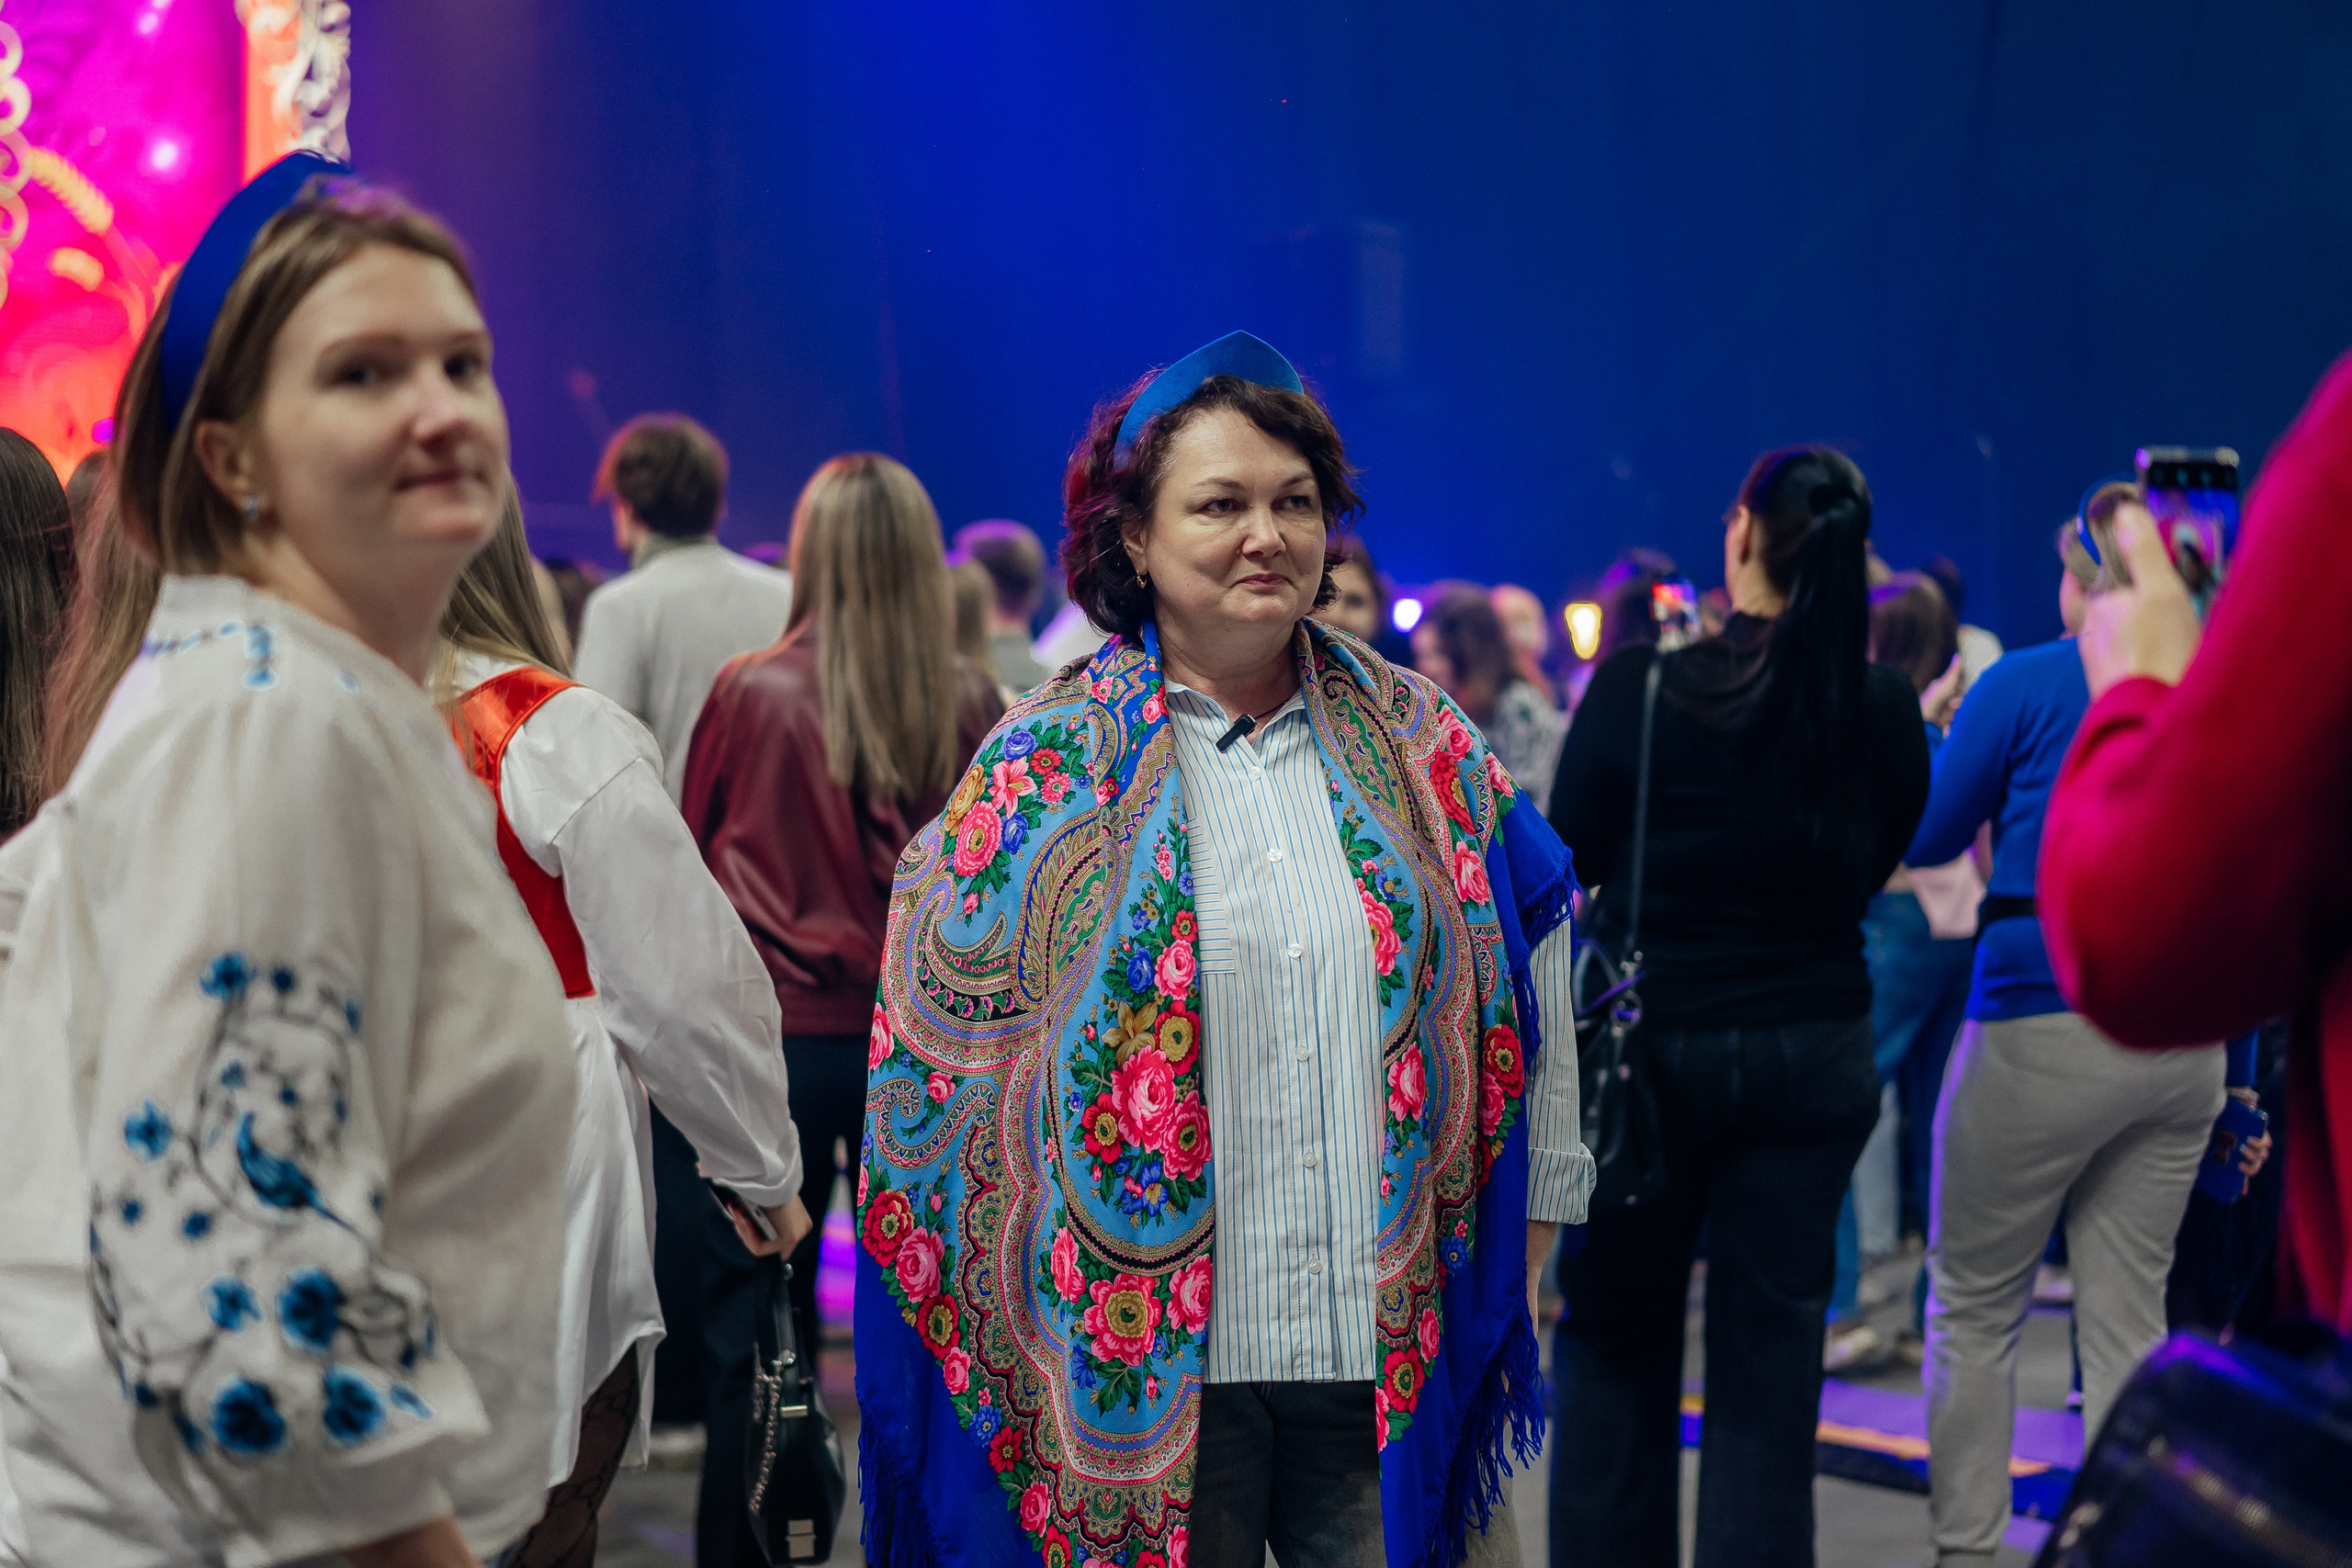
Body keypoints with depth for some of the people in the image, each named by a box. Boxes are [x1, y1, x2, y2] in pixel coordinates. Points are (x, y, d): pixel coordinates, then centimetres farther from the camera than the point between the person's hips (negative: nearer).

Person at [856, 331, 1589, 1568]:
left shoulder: (1422, 747, 8)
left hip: (1389, 1350, 2)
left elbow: (1530, 955, 13)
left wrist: (1522, 1261, 11)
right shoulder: (1046, 767, 1)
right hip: (1155, 1362, -2)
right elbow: (941, 1032, 3)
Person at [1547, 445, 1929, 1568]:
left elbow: (1571, 860, -5)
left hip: (1655, 1042, -2)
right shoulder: (1886, 709, -5)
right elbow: (1873, 872, 9)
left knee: (1616, 1337, 12)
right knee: (1771, 1350, 10)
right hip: (1815, 1047, 2)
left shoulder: (1641, 686, -15)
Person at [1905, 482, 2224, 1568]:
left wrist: (1932, 727, 16)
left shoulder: (2026, 684, -8)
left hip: (2046, 1028, -5)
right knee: (2129, 1318, 10)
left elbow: (1925, 839, 0)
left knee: (1973, 1310, 8)